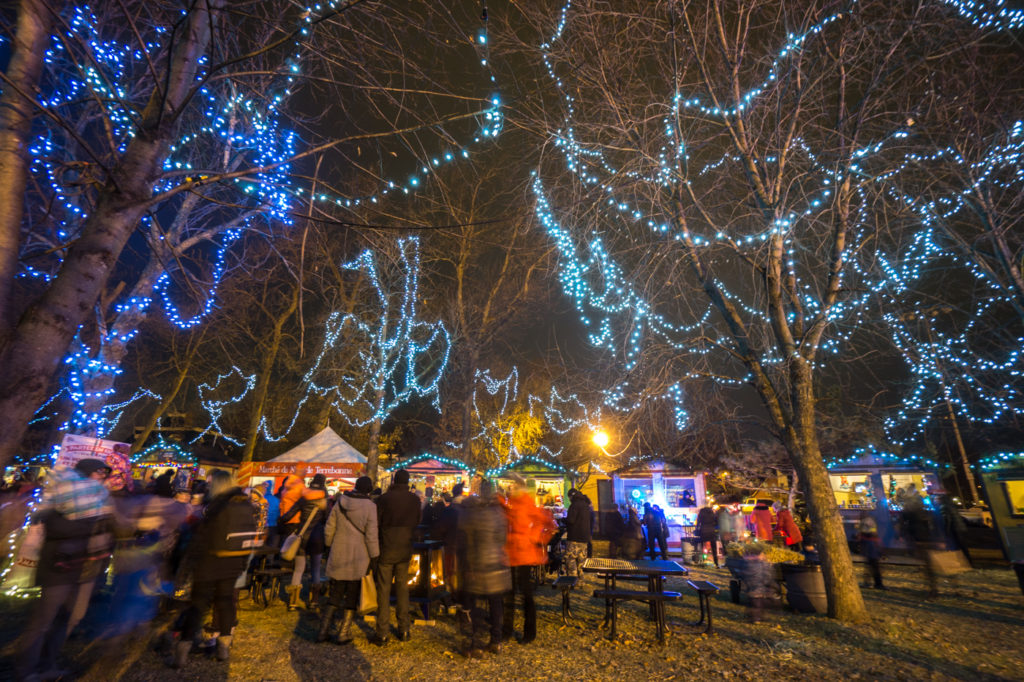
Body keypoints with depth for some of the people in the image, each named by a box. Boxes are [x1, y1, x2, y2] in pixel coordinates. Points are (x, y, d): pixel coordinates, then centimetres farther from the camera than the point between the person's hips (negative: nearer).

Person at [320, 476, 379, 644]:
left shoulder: (339, 503, 1)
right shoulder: (370, 506, -12)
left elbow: (329, 529, 6)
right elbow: (371, 535, -14)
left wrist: (330, 547, 18)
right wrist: (374, 557, -6)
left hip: (338, 555, 4)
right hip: (359, 558, -4)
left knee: (334, 595, 18)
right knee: (353, 596, 10)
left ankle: (323, 631, 19)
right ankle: (344, 633, 15)